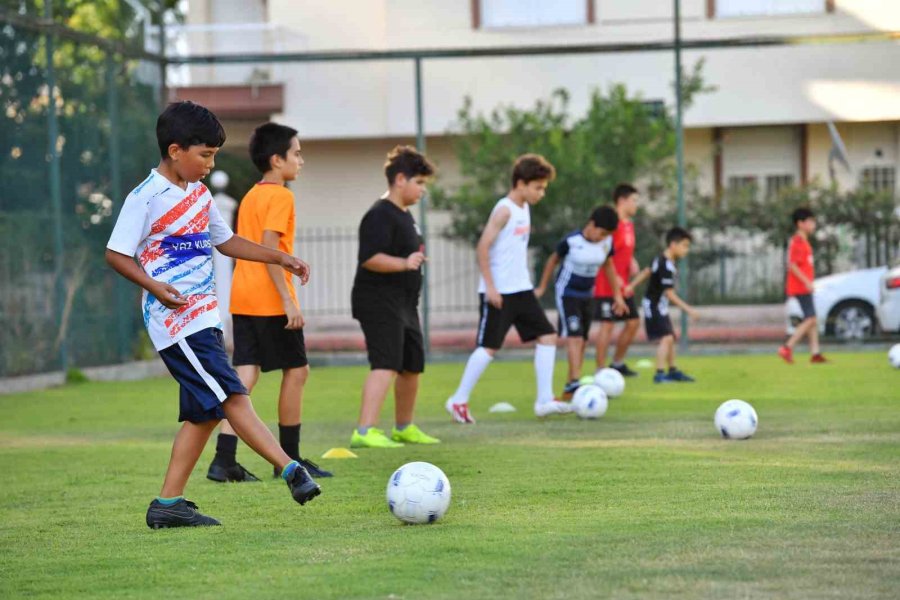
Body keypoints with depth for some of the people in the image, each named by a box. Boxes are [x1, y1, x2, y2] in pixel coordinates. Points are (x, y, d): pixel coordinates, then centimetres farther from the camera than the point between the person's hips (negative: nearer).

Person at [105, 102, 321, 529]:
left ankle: (168, 504, 9)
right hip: (176, 318, -9)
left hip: (204, 315, 9)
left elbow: (224, 241, 26)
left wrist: (280, 258, 19)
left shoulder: (199, 194, 15)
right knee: (232, 395, -15)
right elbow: (116, 253, -10)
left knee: (203, 412, 7)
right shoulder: (146, 197, -10)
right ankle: (291, 471, -21)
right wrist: (153, 285, -25)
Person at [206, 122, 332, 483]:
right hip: (270, 299, -8)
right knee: (296, 370, 5)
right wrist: (288, 299, -20)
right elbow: (269, 247, -19)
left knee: (245, 375, 2)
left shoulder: (250, 196, 17)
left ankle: (224, 460, -8)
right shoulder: (280, 196, -10)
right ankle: (289, 458, 11)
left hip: (242, 300, 8)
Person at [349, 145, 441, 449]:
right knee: (386, 364, -21)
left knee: (413, 365, 17)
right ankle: (364, 432, -29)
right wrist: (404, 263, -33)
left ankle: (404, 428, 33)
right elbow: (370, 258, -26)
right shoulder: (380, 215, -15)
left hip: (404, 304, 10)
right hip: (379, 302, -10)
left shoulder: (405, 215, 17)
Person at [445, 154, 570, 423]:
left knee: (547, 336, 3)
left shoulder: (524, 208, 12)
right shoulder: (504, 210, -14)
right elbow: (483, 247, -19)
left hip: (521, 290, 9)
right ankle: (458, 400, 6)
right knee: (489, 347, -6)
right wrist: (490, 286, -20)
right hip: (498, 292, -9)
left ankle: (544, 400, 3)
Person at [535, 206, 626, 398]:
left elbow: (608, 266, 11)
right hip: (567, 294, -6)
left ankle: (569, 388, 14)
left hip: (587, 295, 6)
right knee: (574, 337, -20)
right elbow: (553, 260, -3)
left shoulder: (607, 243, -5)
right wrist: (542, 287, 4)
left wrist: (617, 295, 14)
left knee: (581, 341, 7)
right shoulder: (571, 241, -19)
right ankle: (575, 382, -28)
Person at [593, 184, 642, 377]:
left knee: (633, 322, 11)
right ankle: (600, 370, -4)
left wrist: (632, 262, 3)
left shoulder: (629, 224, 14)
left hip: (623, 287, 9)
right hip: (608, 286, -9)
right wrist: (617, 281, -22)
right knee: (608, 325, -8)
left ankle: (617, 363, 23)